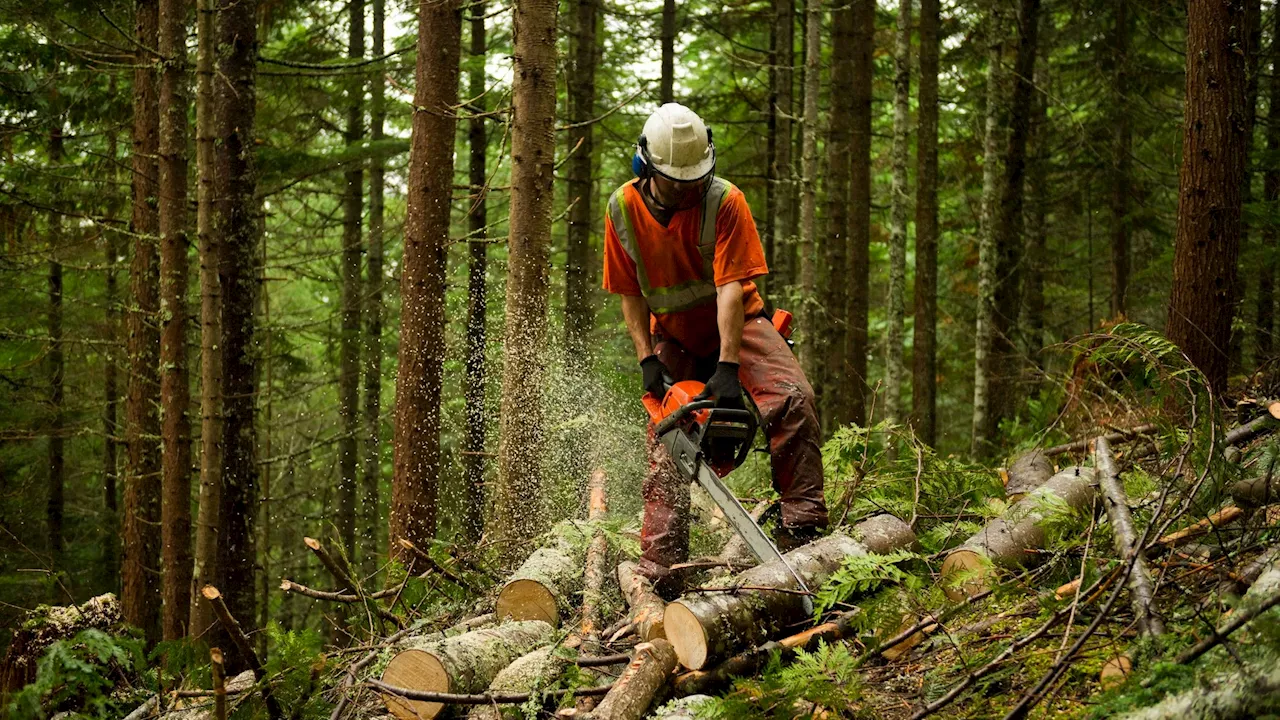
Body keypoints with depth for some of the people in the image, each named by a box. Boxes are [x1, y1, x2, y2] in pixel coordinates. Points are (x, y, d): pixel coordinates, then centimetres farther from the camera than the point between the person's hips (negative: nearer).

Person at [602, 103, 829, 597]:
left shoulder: (724, 202, -23)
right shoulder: (623, 211, -12)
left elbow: (730, 287, -27)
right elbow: (631, 295, -3)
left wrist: (727, 368, -35)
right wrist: (647, 360, -13)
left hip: (735, 324, -2)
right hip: (673, 337, 3)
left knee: (792, 399, -26)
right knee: (666, 452, -3)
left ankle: (801, 527, -24)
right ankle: (659, 566, 0)